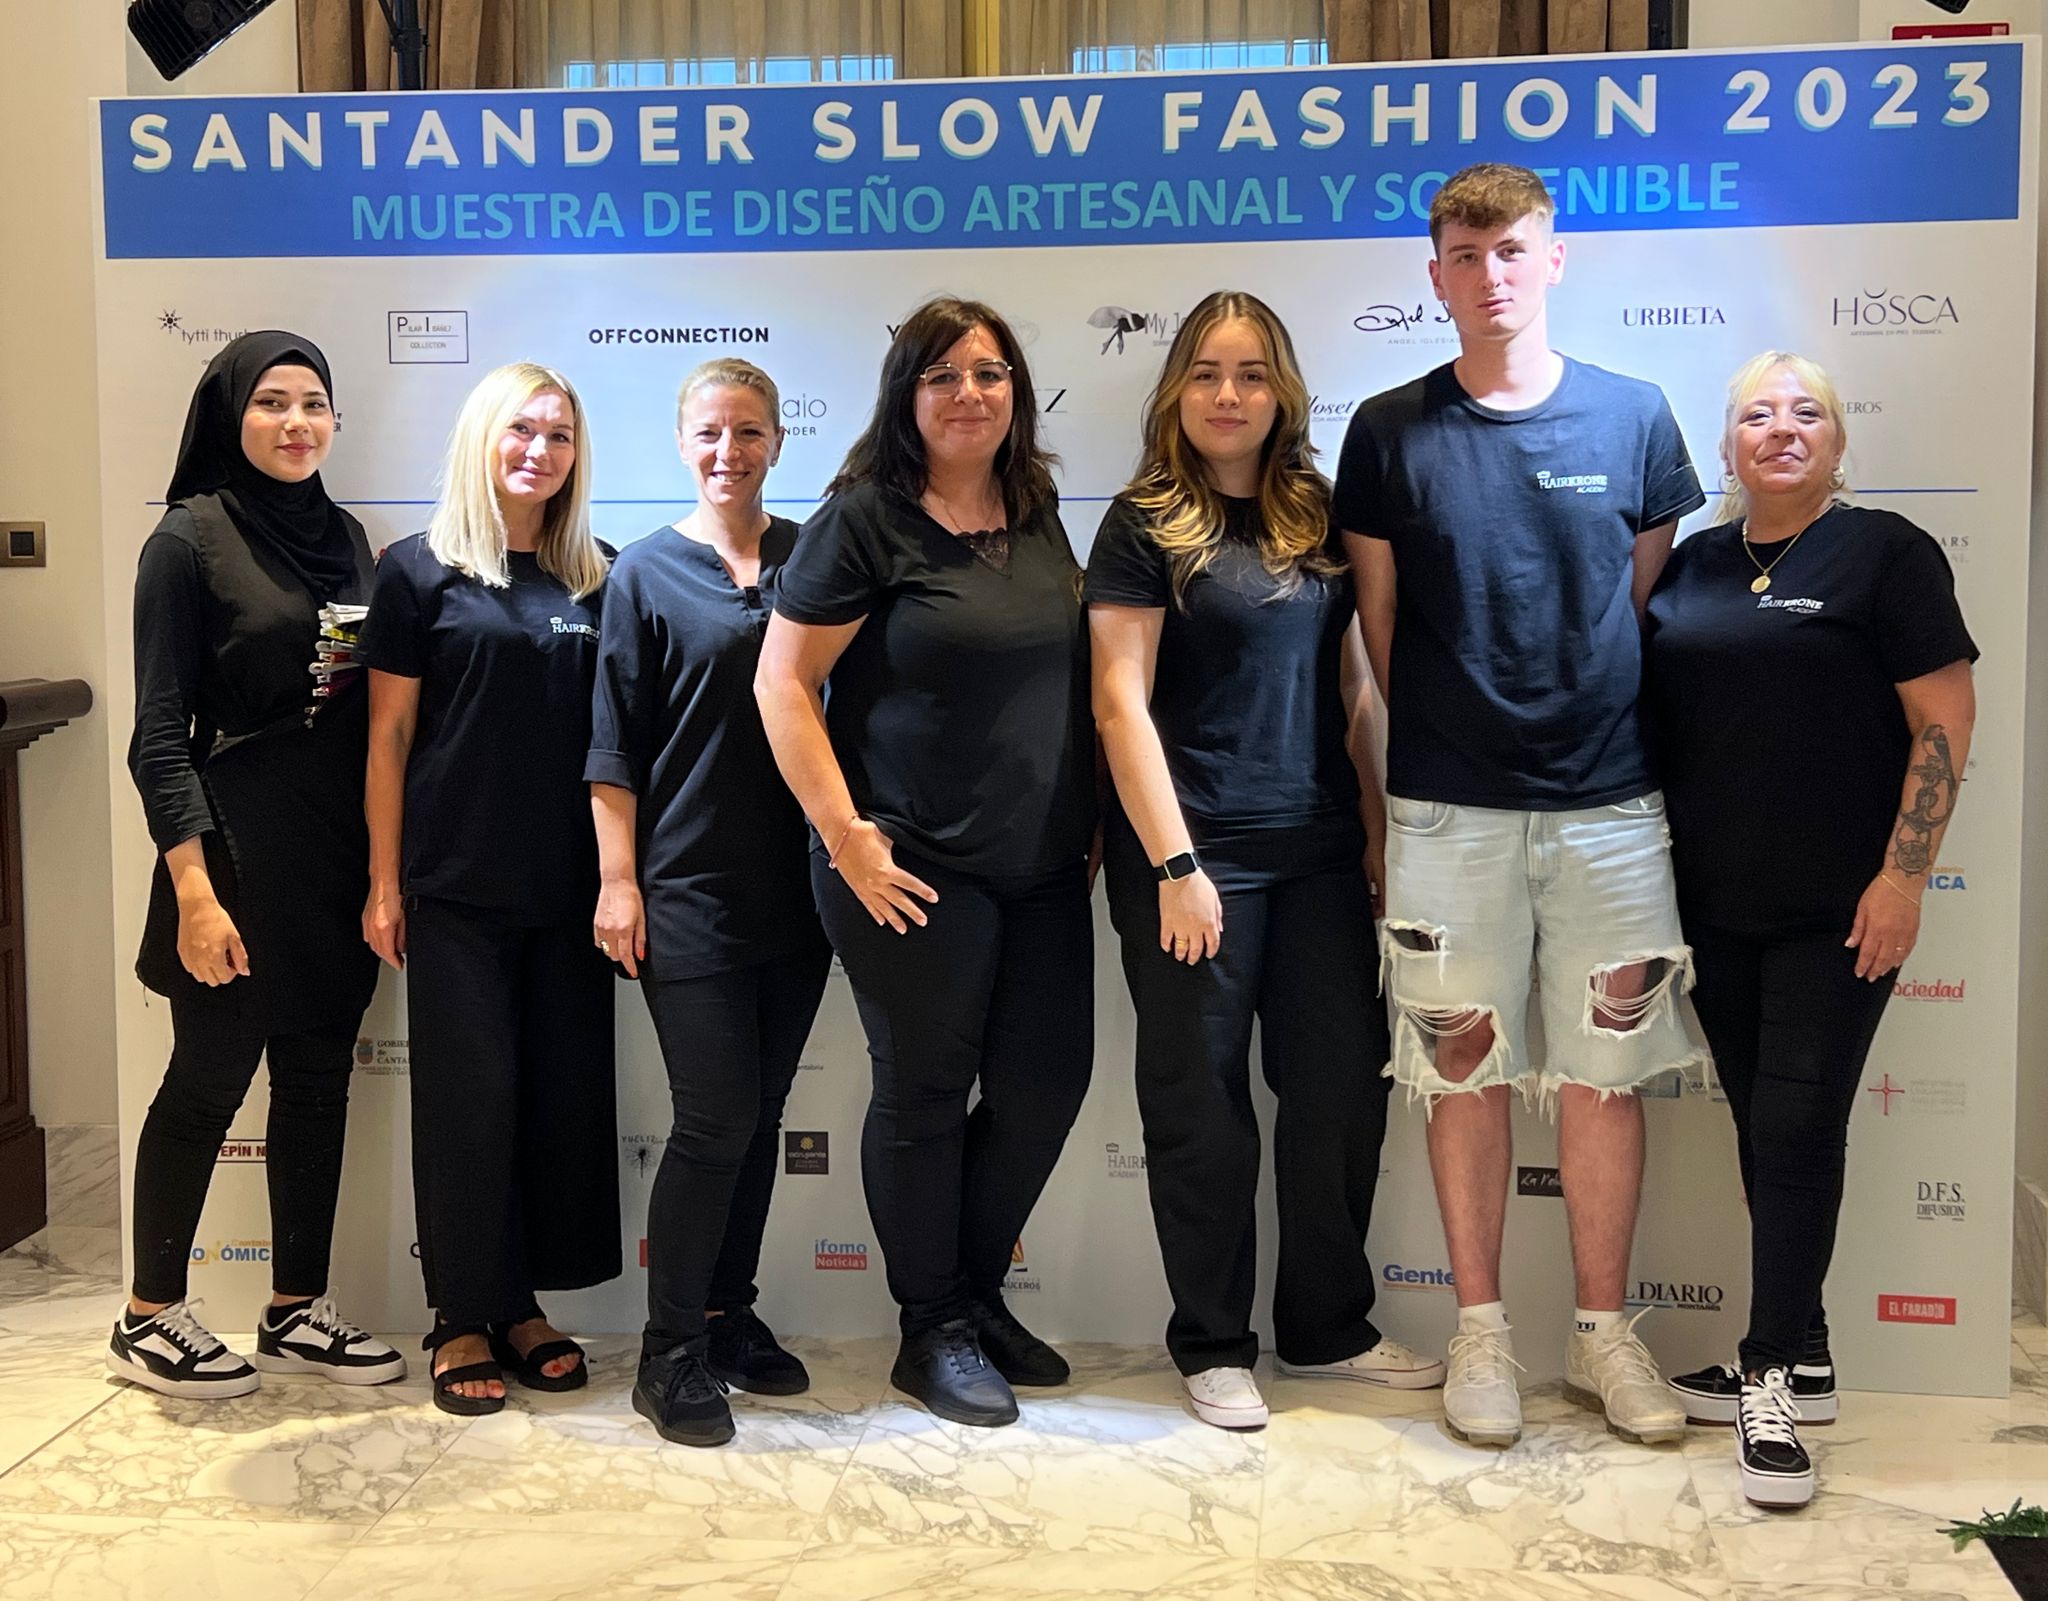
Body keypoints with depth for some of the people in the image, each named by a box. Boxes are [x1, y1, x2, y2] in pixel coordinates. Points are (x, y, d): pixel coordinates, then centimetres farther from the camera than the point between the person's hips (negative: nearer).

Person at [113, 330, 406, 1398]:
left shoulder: (344, 536, 10)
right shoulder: (191, 538, -8)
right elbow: (160, 732, -11)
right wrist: (195, 891, -18)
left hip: (340, 849, 6)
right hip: (238, 844, -6)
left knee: (317, 1078, 11)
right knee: (209, 1080, 4)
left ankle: (297, 1312, 23)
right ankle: (148, 1320, 20)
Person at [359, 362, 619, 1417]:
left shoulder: (594, 578, 8)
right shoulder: (422, 570, -1)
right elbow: (389, 734, -1)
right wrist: (384, 883, -5)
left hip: (567, 883, 4)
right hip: (456, 883, -4)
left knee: (567, 1088, 6)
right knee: (467, 1092, 0)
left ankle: (523, 1303, 21)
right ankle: (463, 1318, 13)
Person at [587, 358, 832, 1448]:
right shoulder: (647, 572, 1)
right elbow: (615, 743, -1)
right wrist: (618, 880, -6)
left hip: (796, 884, 4)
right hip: (688, 886, -3)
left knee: (761, 1113, 11)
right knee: (715, 1118, -7)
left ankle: (730, 1315, 25)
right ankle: (670, 1351, 5)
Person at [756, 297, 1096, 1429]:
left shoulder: (1037, 518, 10)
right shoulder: (865, 520, -10)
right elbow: (783, 682, -11)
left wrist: (1089, 820, 13)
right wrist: (847, 837, -15)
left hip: (1042, 867, 7)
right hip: (917, 868, -6)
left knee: (1047, 1079, 10)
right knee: (926, 1091, 4)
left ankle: (976, 1294, 30)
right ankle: (933, 1333, 20)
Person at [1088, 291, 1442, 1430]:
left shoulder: (1320, 519, 10)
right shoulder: (1145, 525, -5)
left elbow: (1349, 688, 14)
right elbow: (1121, 704, -10)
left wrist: (1381, 834, 9)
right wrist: (1175, 865, -15)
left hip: (1321, 853, 5)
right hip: (1198, 853, -5)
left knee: (1345, 1082, 9)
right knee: (1204, 1102, 4)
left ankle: (1329, 1327, 26)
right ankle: (1214, 1346, 19)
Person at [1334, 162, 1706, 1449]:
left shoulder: (1632, 415, 3)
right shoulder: (1391, 430, 1)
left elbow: (1645, 596, 12)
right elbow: (1379, 621, 7)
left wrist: (1594, 721, 10)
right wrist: (1438, 736, 8)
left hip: (1608, 800, 1)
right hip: (1448, 810, -1)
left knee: (1606, 1074, 6)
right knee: (1465, 1072, 6)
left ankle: (1603, 1330, 21)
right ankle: (1482, 1331, 20)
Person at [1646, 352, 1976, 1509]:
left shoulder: (1885, 553, -3)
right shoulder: (1689, 566, 10)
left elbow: (1945, 720, -8)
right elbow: (1648, 717, 16)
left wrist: (1903, 874, -15)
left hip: (1837, 908, -5)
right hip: (1717, 907, 5)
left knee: (1798, 1124, -5)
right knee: (1761, 1124, 10)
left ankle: (1773, 1376, 7)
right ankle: (1798, 1362, 23)